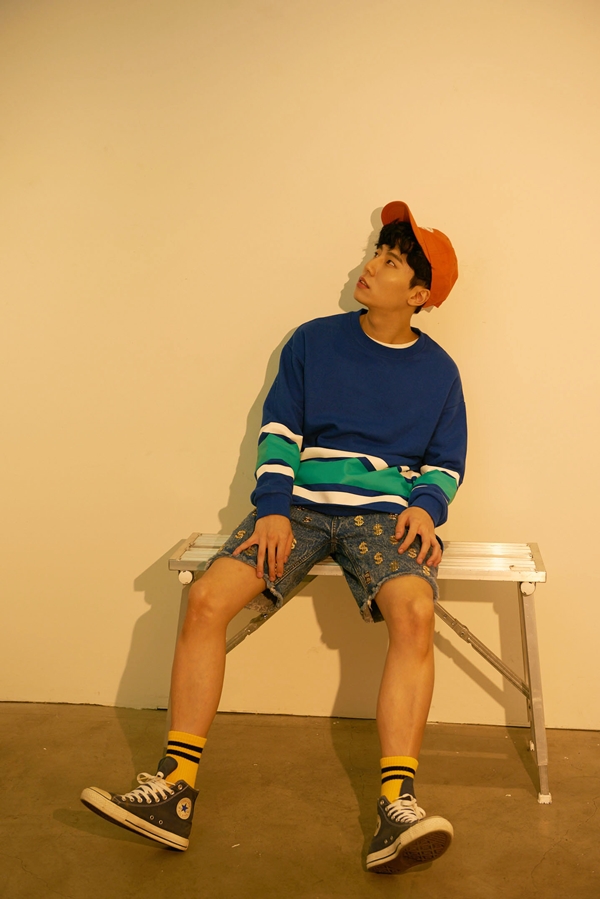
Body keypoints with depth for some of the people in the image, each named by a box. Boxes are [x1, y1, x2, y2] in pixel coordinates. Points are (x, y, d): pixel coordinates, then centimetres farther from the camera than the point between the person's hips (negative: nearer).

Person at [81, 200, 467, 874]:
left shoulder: (438, 370, 10)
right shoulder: (313, 342, 10)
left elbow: (447, 463, 15)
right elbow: (278, 429, 6)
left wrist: (425, 507, -7)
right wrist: (273, 508, -9)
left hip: (384, 511, 0)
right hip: (299, 505, 1)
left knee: (415, 613, -33)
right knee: (206, 598, -22)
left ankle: (397, 808, -33)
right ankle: (174, 792, -18)